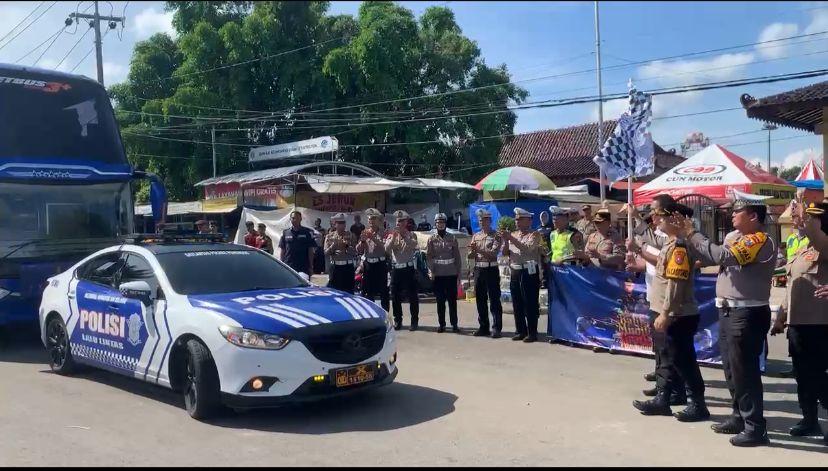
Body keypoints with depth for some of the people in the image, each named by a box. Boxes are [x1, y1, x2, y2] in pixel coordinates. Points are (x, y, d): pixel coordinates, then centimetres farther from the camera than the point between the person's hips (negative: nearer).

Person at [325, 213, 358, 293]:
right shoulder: (329, 236, 6)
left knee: (348, 291, 1)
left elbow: (355, 252, -2)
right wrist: (334, 244, -13)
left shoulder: (351, 235, 3)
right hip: (335, 267, 1)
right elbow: (326, 253, -2)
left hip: (348, 267, -1)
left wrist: (346, 246, -17)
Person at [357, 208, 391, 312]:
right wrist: (362, 241, -10)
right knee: (368, 292, 12)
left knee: (383, 292, -1)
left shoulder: (383, 233, -2)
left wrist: (374, 239, -25)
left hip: (380, 264, -4)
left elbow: (386, 248, -18)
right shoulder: (365, 233, 10)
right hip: (368, 264, 4)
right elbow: (359, 251, 8)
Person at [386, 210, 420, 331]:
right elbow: (387, 249, -7)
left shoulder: (411, 235, 3)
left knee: (412, 296, 0)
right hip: (396, 269, 3)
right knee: (395, 296, 7)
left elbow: (413, 245, -18)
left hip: (408, 268, -3)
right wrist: (394, 237, -17)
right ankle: (397, 320, 18)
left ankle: (414, 321, 8)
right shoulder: (392, 235, 8)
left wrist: (403, 235, -23)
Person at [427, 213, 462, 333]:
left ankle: (454, 324, 10)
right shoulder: (431, 239, 5)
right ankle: (442, 324, 13)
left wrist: (458, 271, 0)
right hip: (438, 274, 0)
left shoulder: (452, 238, 6)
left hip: (451, 273, 0)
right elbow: (428, 256, 1)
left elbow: (457, 256, 5)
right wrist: (431, 271, -8)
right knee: (440, 300, 5)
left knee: (452, 300, 3)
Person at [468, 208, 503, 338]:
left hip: (491, 270, -6)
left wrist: (479, 250, -23)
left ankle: (496, 328, -1)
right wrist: (473, 251, -11)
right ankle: (483, 327, 18)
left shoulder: (496, 236, -2)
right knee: (480, 299, 9)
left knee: (494, 299, -4)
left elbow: (493, 253, -15)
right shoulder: (475, 236, 14)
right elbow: (470, 256, 11)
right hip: (478, 270, 6)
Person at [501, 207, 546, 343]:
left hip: (529, 272, -6)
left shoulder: (535, 234, -2)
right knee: (517, 303, 9)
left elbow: (527, 248, -19)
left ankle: (532, 333, 3)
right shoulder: (513, 234, 16)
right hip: (515, 272, 6)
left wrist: (511, 238, -21)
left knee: (530, 303, -3)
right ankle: (521, 331, 19)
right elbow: (505, 253, 10)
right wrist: (505, 241, -8)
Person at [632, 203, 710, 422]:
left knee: (682, 359, -1)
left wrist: (665, 314, -23)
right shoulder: (670, 243, 11)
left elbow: (676, 283, -24)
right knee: (667, 356, 15)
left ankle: (698, 405, 10)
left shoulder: (679, 246, -20)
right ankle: (662, 399, 24)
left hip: (678, 315, -10)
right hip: (670, 313, 10)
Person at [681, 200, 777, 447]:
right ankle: (740, 417, 29)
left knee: (744, 370, -5)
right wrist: (687, 236, 3)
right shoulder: (734, 236, 13)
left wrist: (693, 234, -18)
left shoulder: (761, 241, -15)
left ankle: (756, 427, 4)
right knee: (731, 368, 16)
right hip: (729, 311, 9)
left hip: (747, 314, -9)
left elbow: (723, 256, -26)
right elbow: (709, 258, 12)